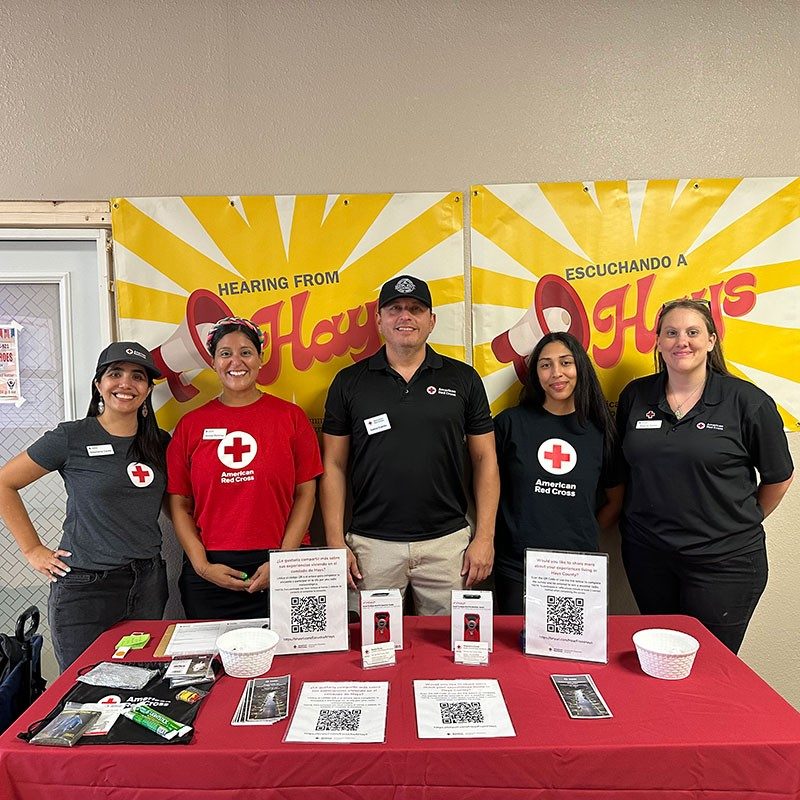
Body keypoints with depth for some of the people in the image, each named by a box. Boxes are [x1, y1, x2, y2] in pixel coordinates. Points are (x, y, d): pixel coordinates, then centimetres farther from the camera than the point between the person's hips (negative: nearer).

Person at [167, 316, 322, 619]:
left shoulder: (290, 416, 0)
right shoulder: (191, 424, 4)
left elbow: (305, 494, -1)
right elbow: (179, 504, 5)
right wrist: (202, 566, -5)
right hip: (208, 576, 1)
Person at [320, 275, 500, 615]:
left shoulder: (463, 379, 2)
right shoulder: (349, 382, 2)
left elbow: (485, 460, 4)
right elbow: (334, 466, 3)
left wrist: (484, 537, -2)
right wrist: (336, 543, -3)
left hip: (447, 541, 1)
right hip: (371, 544, 0)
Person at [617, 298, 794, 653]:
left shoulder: (747, 401, -7)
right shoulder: (635, 396, 2)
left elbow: (779, 477, 3)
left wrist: (741, 525, 8)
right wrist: (633, 522, 9)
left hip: (724, 560, -3)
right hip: (647, 554, 3)